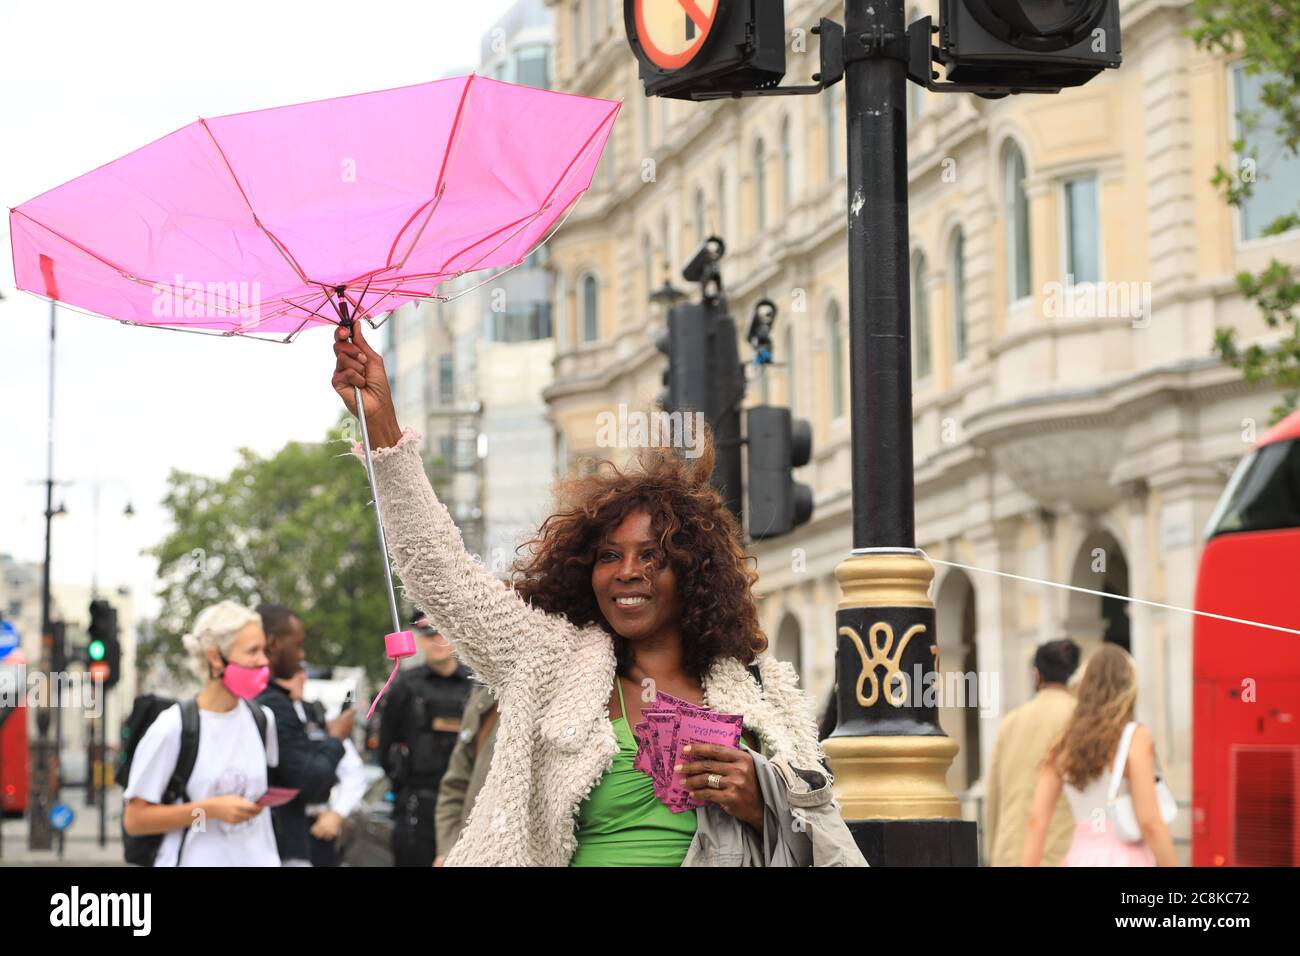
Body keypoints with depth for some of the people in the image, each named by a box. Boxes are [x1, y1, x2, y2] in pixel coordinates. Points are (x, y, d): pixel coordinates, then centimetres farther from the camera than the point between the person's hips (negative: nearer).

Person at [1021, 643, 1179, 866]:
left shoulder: (1063, 744, 9)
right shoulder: (1135, 737, -5)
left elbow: (1037, 819, 4)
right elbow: (1150, 821, -11)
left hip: (1080, 860, 5)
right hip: (1126, 861, -5)